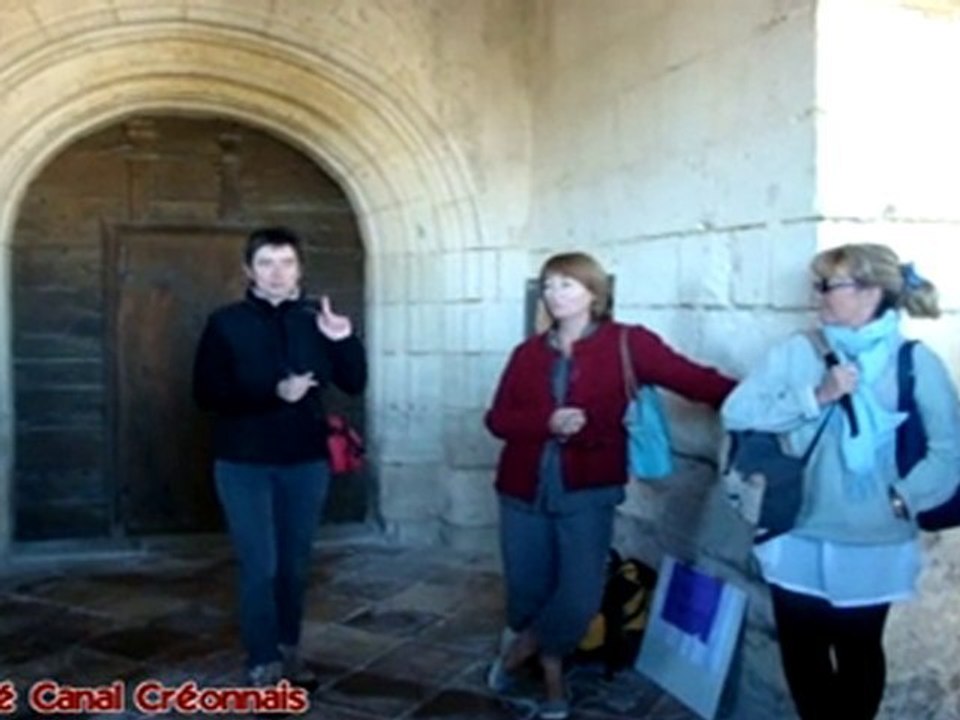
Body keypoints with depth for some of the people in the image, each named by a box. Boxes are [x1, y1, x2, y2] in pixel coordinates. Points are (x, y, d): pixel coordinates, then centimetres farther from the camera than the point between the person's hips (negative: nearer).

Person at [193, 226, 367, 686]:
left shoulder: (315, 320, 3)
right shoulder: (226, 324, -5)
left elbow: (354, 384, 2)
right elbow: (206, 395, -11)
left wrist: (346, 341, -17)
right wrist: (273, 394, -22)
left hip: (306, 462, 3)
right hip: (244, 464, -3)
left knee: (295, 564, 12)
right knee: (260, 565, -2)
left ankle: (288, 649, 30)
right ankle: (262, 662, 12)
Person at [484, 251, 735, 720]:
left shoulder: (626, 343, -3)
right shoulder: (528, 353, 8)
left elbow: (693, 379, -11)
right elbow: (497, 418, 4)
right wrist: (547, 423, -14)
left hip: (586, 492, -3)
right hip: (524, 490, 3)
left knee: (580, 597, -9)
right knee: (527, 591, 8)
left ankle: (520, 649, 23)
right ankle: (551, 678, 38)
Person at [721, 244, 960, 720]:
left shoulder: (916, 361, -7)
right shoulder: (797, 351, -3)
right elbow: (735, 412, -11)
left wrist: (903, 498, -17)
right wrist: (815, 397, -17)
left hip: (873, 546, -2)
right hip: (798, 540, 2)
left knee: (858, 653, 16)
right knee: (802, 649, 16)